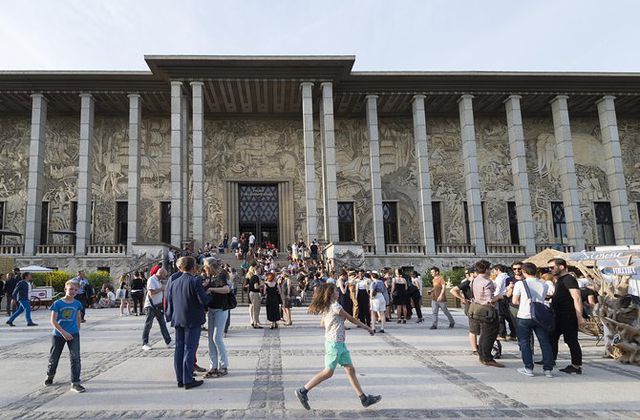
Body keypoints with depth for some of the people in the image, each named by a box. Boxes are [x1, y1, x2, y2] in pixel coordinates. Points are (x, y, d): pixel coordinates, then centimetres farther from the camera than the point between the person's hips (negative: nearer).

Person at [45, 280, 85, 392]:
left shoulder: (77, 304, 1)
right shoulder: (58, 303, -9)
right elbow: (53, 321, -12)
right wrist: (63, 332, -19)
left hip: (73, 334, 1)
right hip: (58, 334, -1)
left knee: (75, 358, -8)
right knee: (54, 357, 16)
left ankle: (75, 383, -3)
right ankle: (50, 376, 46)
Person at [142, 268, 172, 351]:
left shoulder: (158, 281, 14)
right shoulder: (151, 280, -15)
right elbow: (151, 293, -24)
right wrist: (161, 289, -17)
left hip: (158, 305, 9)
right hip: (151, 305, -8)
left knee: (163, 324, 6)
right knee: (148, 325, 1)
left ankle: (168, 342, 6)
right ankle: (145, 344, 11)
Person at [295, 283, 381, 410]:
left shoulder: (326, 308, 11)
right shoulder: (335, 306, -15)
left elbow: (322, 323, 21)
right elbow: (352, 319, -8)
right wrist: (368, 328, 2)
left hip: (340, 343, 9)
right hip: (334, 343, -9)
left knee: (350, 369, 8)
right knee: (328, 372, -4)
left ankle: (364, 399, 11)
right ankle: (303, 391, 4)